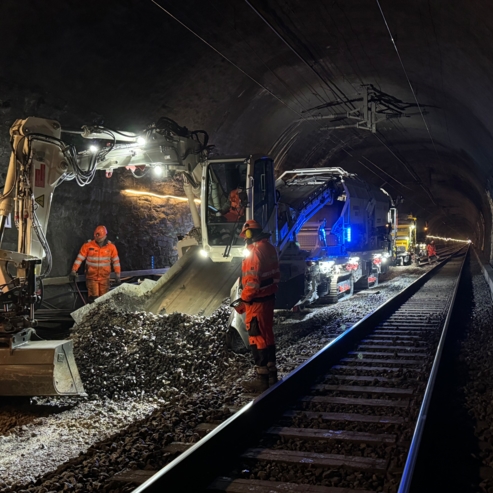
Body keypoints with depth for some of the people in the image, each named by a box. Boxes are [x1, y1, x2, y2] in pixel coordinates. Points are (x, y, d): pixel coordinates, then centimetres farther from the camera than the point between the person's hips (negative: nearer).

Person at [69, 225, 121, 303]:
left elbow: (116, 261, 3)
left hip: (104, 278, 2)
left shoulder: (111, 247, -4)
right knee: (93, 298, -8)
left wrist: (118, 276, 3)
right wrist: (73, 271, -7)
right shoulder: (88, 245, -9)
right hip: (92, 277, -2)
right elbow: (79, 258, -4)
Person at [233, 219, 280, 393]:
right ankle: (271, 374, 24)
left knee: (257, 337, -4)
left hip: (257, 300, -10)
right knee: (267, 334, 16)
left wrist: (243, 301, -17)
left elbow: (252, 280, -23)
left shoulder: (255, 250, -17)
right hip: (269, 297, 10)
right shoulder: (269, 248, 12)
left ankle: (262, 379, 1)